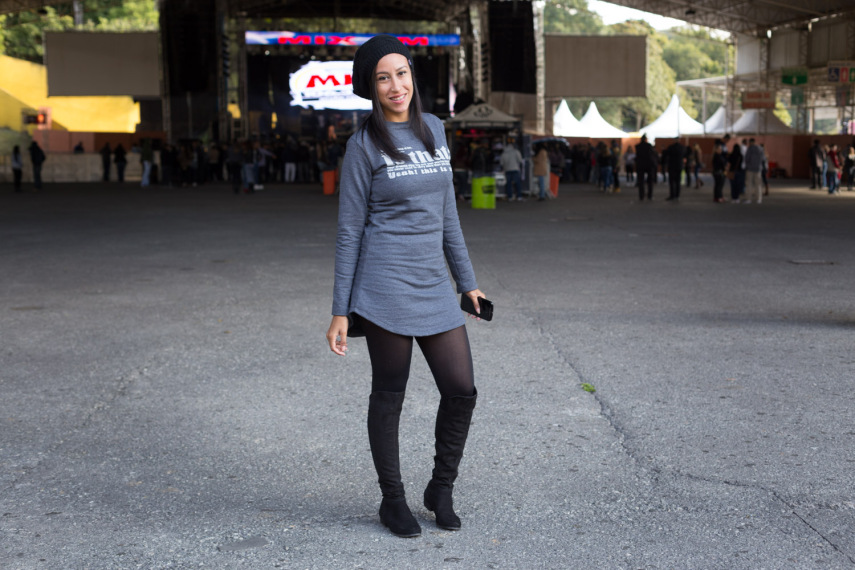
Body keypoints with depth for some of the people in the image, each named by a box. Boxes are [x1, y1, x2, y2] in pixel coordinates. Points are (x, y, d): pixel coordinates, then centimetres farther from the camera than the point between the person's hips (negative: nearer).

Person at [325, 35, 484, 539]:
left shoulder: (434, 130, 12)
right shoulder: (365, 145, -4)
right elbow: (349, 230, -4)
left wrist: (468, 281, 17)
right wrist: (340, 311, -6)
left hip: (433, 286, 5)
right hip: (384, 284, -5)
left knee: (462, 390, 3)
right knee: (389, 394, 5)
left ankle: (442, 489, 24)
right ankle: (393, 500, 22)